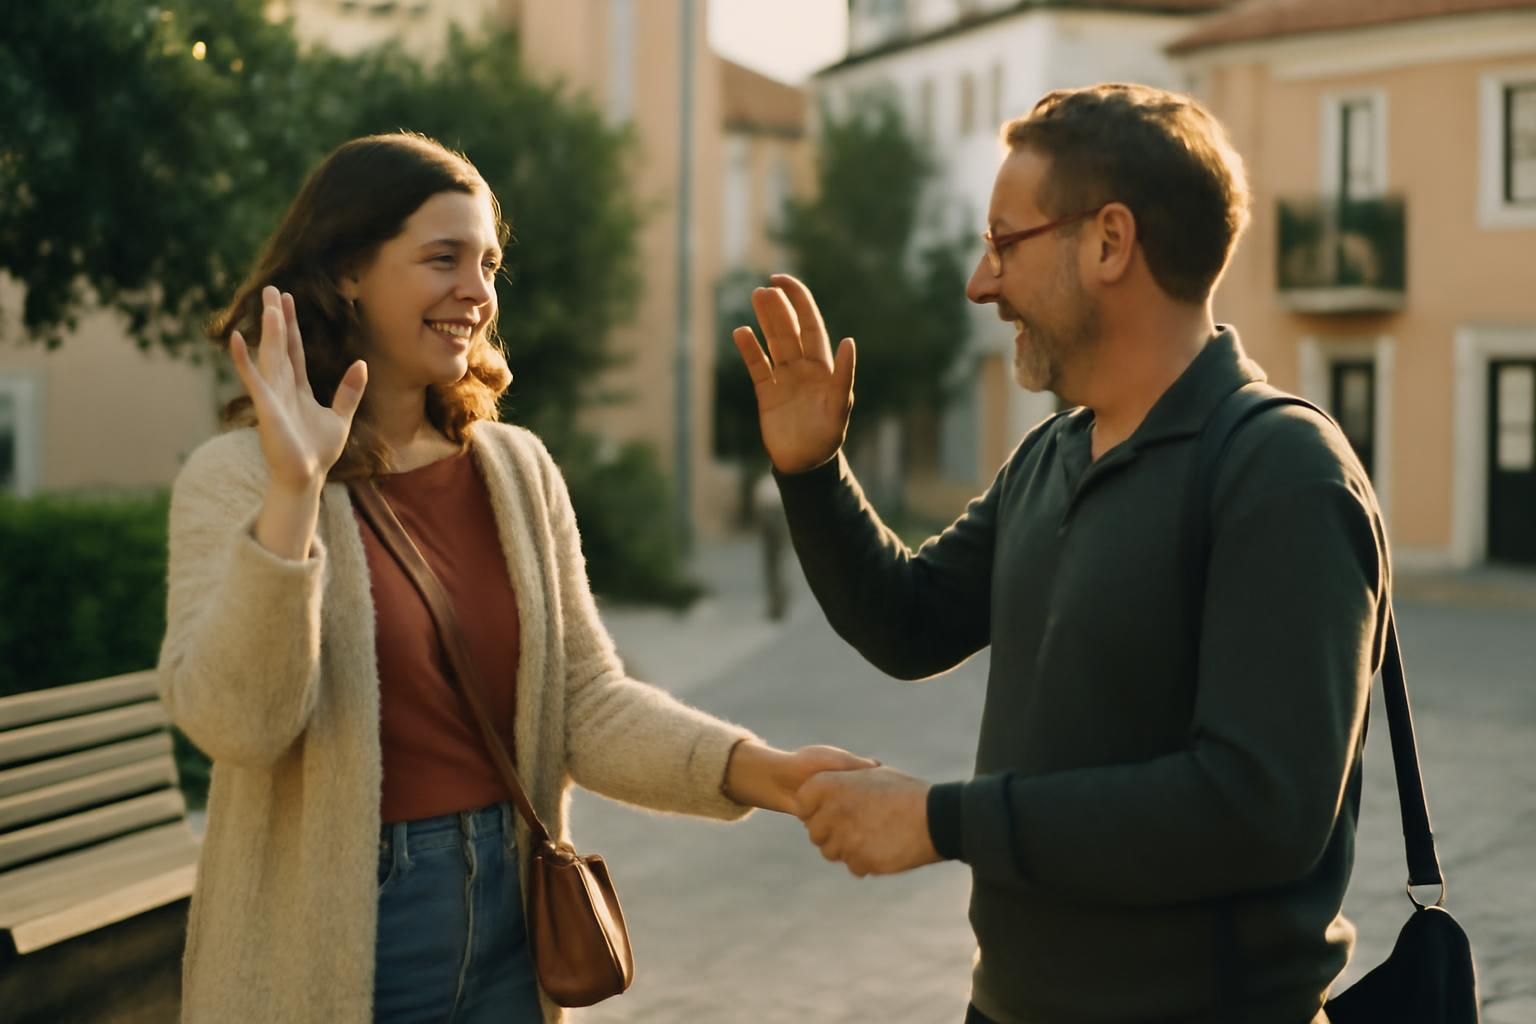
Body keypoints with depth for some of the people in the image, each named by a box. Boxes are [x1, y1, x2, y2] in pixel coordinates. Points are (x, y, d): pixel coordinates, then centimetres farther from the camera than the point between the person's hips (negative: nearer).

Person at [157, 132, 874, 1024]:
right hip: (327, 945, -4)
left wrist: (755, 770, -15)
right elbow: (231, 722, -21)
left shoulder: (519, 471, 3)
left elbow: (586, 702, 0)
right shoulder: (236, 477, -10)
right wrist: (292, 494, -30)